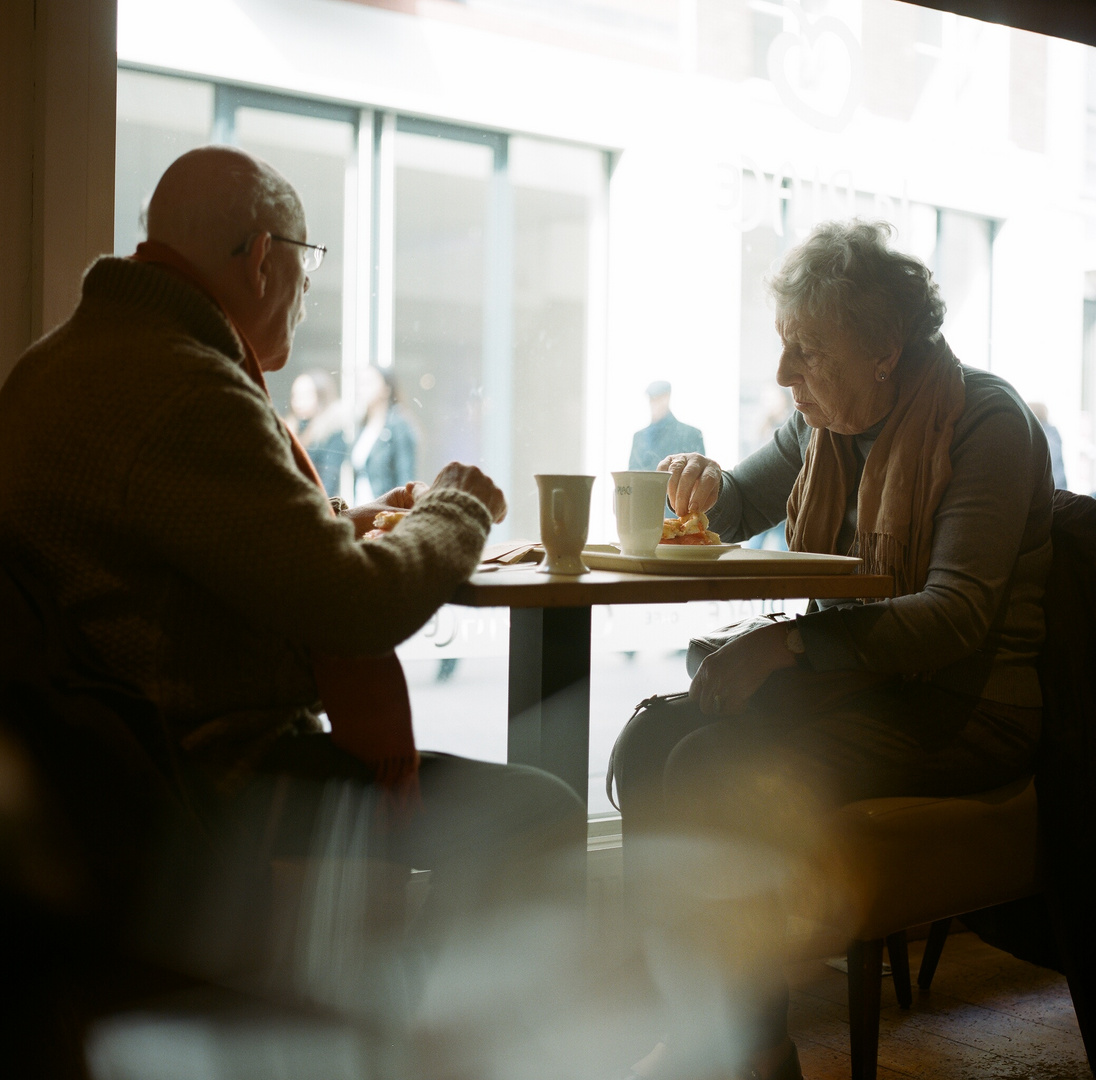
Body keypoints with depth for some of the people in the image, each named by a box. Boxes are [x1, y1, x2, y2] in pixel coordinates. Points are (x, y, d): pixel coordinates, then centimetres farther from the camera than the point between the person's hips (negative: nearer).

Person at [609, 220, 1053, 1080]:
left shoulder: (986, 424, -14)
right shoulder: (828, 423, 9)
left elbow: (958, 617, -25)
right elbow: (738, 510, 24)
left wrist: (790, 642, -33)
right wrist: (706, 485, -1)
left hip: (963, 705, -8)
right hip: (858, 678, 8)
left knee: (716, 773, -27)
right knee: (652, 742, -14)